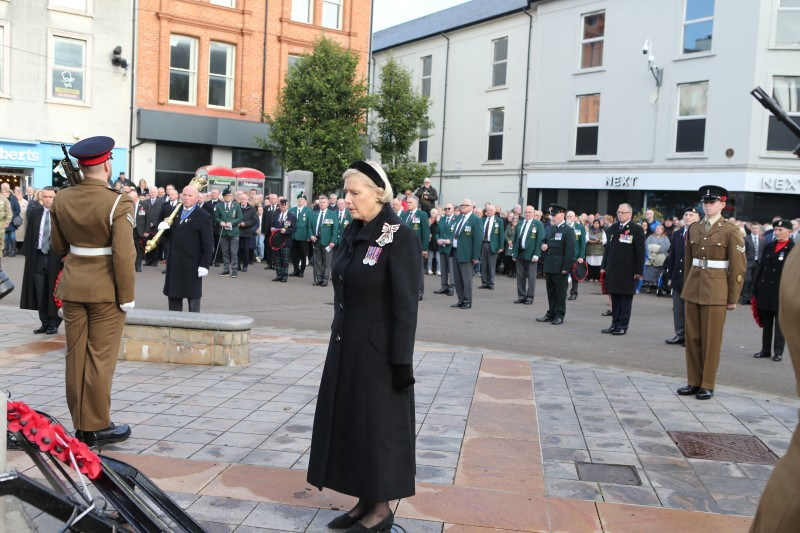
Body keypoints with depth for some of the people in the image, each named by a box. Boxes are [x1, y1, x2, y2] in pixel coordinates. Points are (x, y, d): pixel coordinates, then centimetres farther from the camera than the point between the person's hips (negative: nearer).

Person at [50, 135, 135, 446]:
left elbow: (58, 247, 11)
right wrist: (127, 297, -11)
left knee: (76, 357, 10)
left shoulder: (61, 199, 2)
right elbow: (123, 255, -18)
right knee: (100, 358, 3)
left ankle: (80, 426, 20)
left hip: (73, 286, 5)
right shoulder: (118, 204, -15)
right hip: (106, 290, -5)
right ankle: (97, 428, 11)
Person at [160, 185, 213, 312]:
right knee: (173, 296, 10)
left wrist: (204, 265, -16)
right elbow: (171, 233, 21)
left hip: (192, 265, -6)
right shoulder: (175, 211, 12)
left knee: (193, 296, 4)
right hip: (174, 263, 6)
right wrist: (164, 227, -3)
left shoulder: (204, 217, -8)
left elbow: (208, 244, -11)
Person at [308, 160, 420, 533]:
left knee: (378, 424, 4)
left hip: (378, 349, -8)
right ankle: (364, 502, 29)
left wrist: (401, 361, -17)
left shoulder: (400, 237, -15)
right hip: (346, 347, 8)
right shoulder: (353, 233, 7)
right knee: (349, 421, 14)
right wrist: (339, 340, 15)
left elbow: (406, 304, -17)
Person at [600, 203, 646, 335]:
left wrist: (638, 271, -10)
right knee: (615, 298, 10)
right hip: (613, 270, 5)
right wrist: (604, 266, 11)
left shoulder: (637, 229, -5)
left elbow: (640, 252, -6)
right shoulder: (613, 228, 12)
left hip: (628, 272, -5)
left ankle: (623, 325, 8)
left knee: (625, 299, 2)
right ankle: (615, 323, 18)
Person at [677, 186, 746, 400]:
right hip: (693, 290, 5)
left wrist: (733, 298, -5)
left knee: (711, 340, 2)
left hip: (716, 291, -5)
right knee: (692, 338, 8)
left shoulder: (731, 231, -4)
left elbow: (738, 267, -5)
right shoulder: (694, 229, 10)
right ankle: (694, 382, 18)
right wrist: (686, 287, 13)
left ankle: (707, 385, 11)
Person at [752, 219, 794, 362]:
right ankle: (765, 350, 20)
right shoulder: (768, 247, 10)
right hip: (765, 291, 5)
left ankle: (778, 351, 12)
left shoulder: (793, 250, -6)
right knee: (766, 323, 12)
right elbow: (760, 268, 10)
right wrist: (755, 288, 5)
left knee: (780, 323, 5)